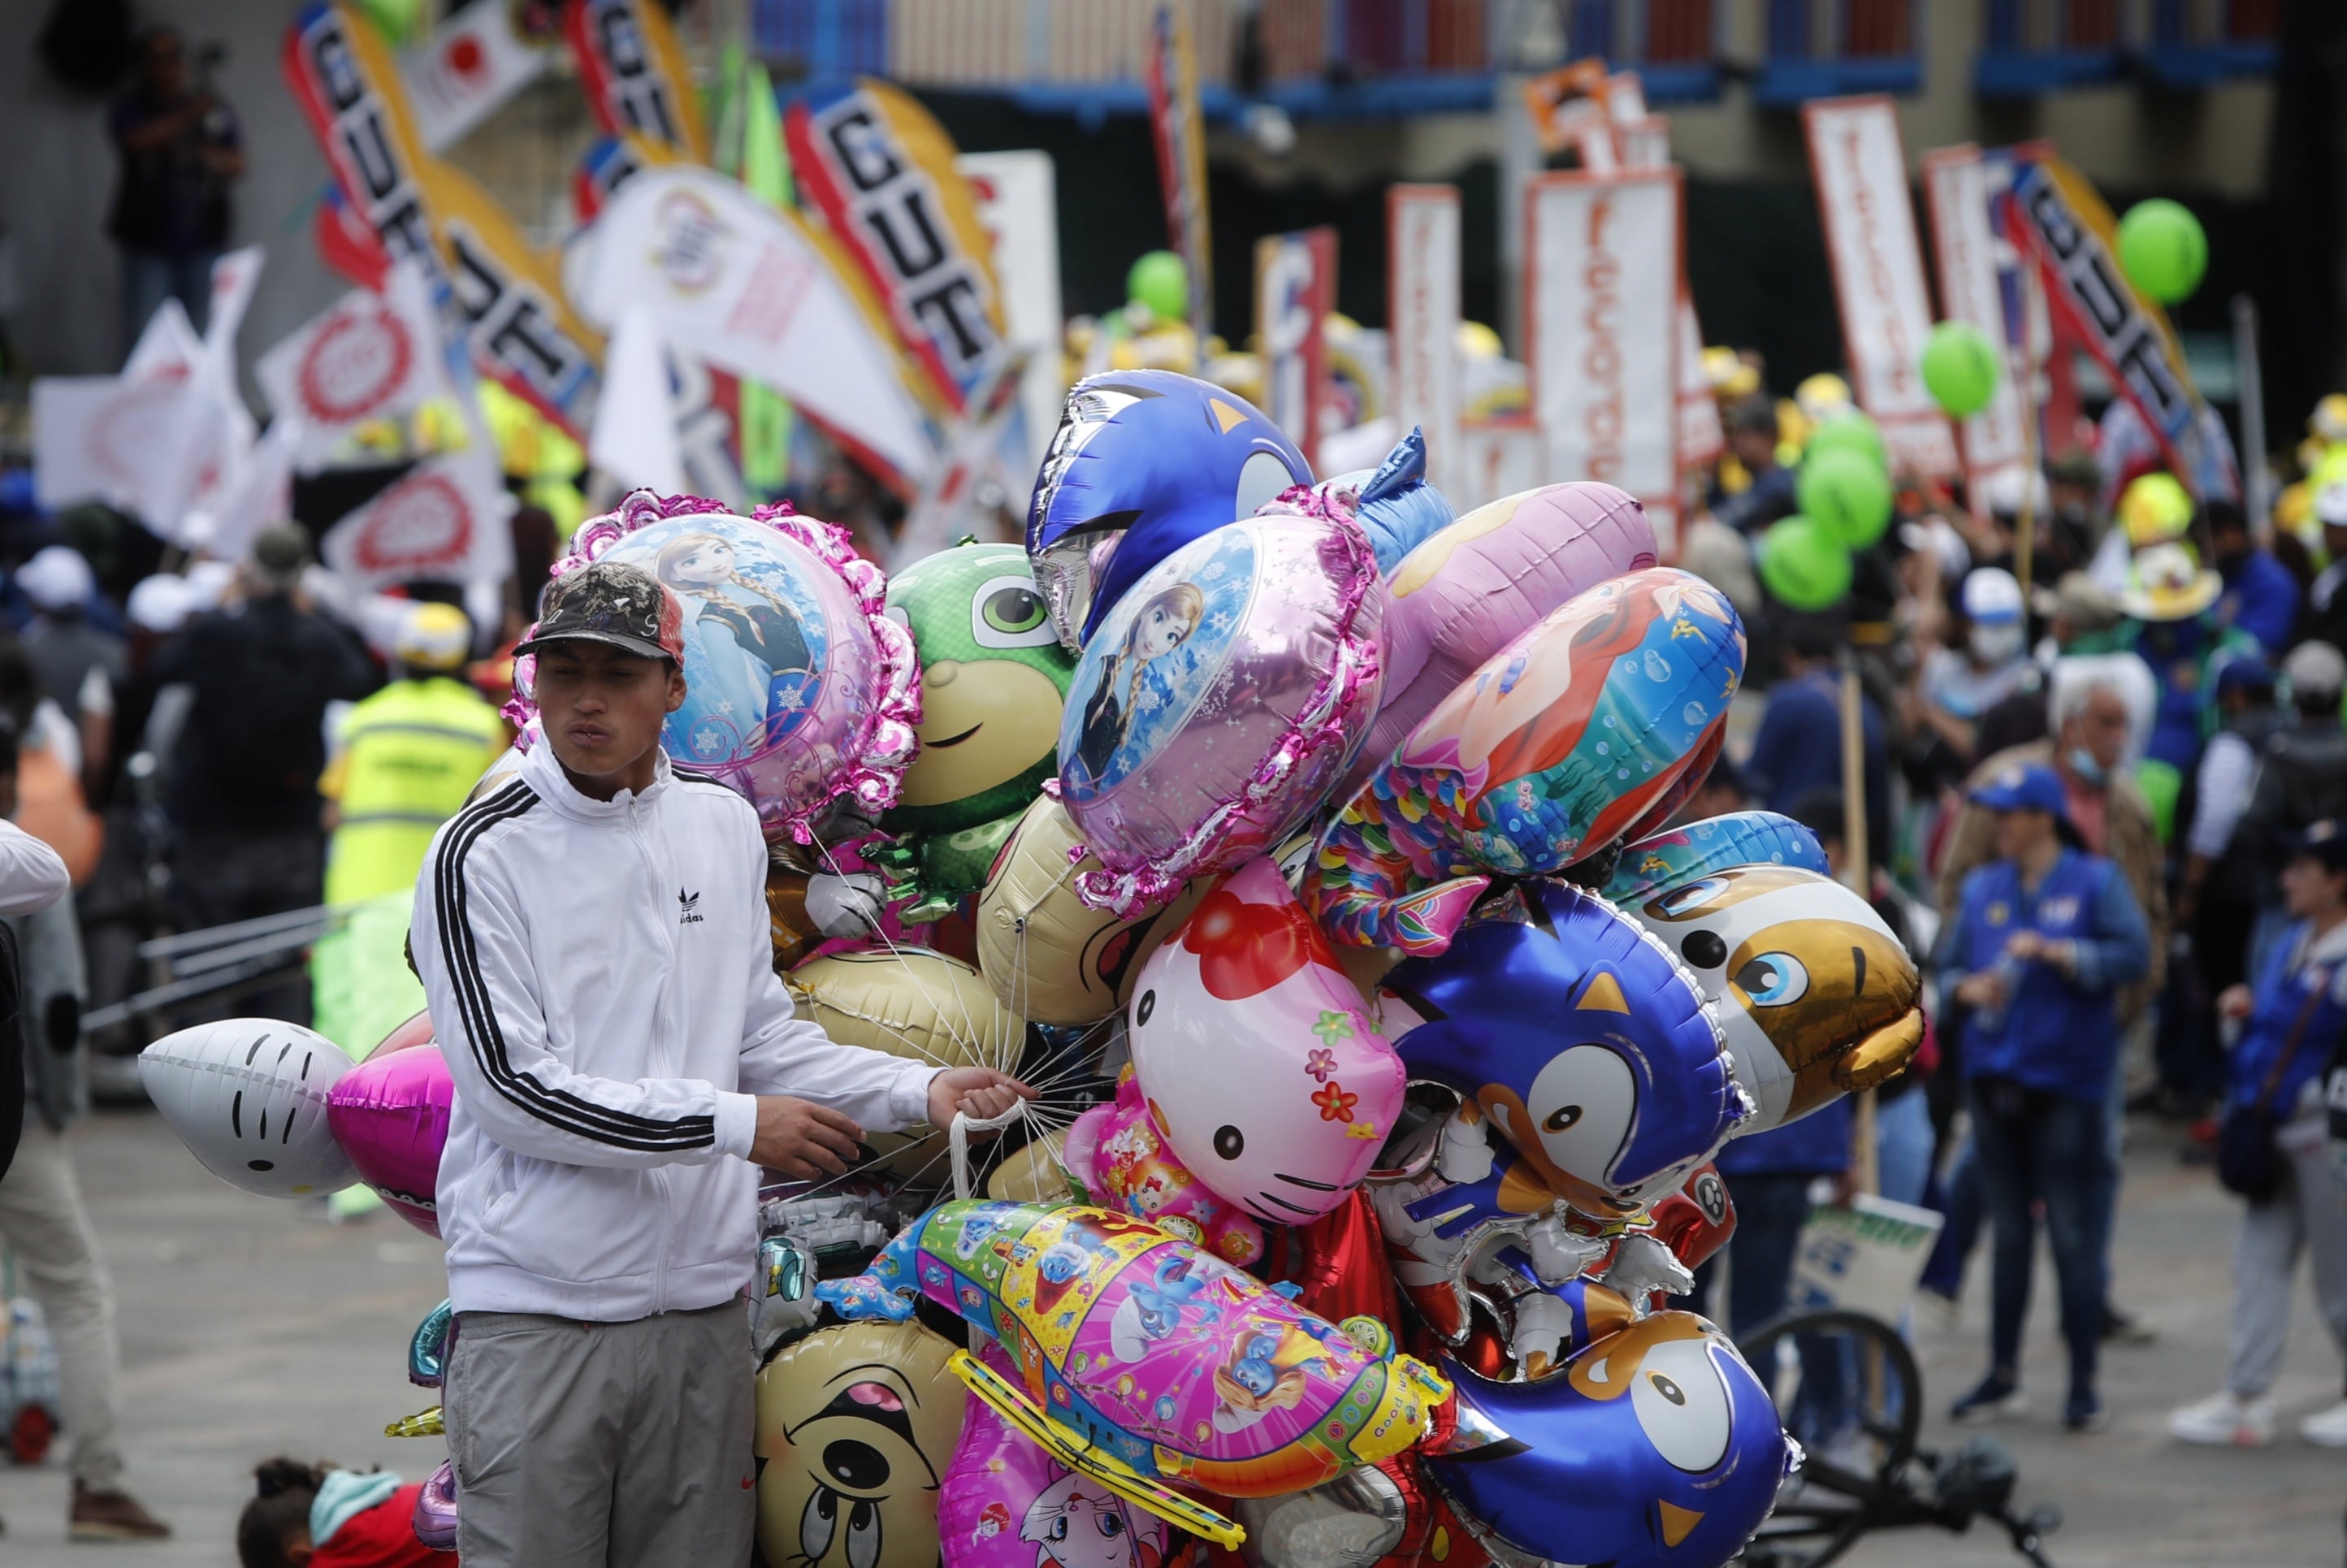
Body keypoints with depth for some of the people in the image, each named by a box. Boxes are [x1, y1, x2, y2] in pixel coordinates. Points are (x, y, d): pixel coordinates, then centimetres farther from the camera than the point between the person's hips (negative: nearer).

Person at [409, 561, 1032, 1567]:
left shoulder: (725, 827, 11)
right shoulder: (480, 857, -7)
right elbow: (513, 1087, -13)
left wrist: (918, 1091, 2)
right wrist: (733, 1124, -14)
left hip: (700, 1310, 5)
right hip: (537, 1319, -5)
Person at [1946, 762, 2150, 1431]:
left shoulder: (2095, 881, -2)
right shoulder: (1982, 887, 12)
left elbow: (2134, 954, -10)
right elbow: (1952, 964, 16)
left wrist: (2059, 953, -18)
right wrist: (1969, 988, -5)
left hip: (2065, 1081, -5)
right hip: (1994, 1072, 5)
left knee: (2072, 1232, -4)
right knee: (2008, 1233, 10)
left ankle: (2084, 1384, 1)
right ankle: (2002, 1376, 17)